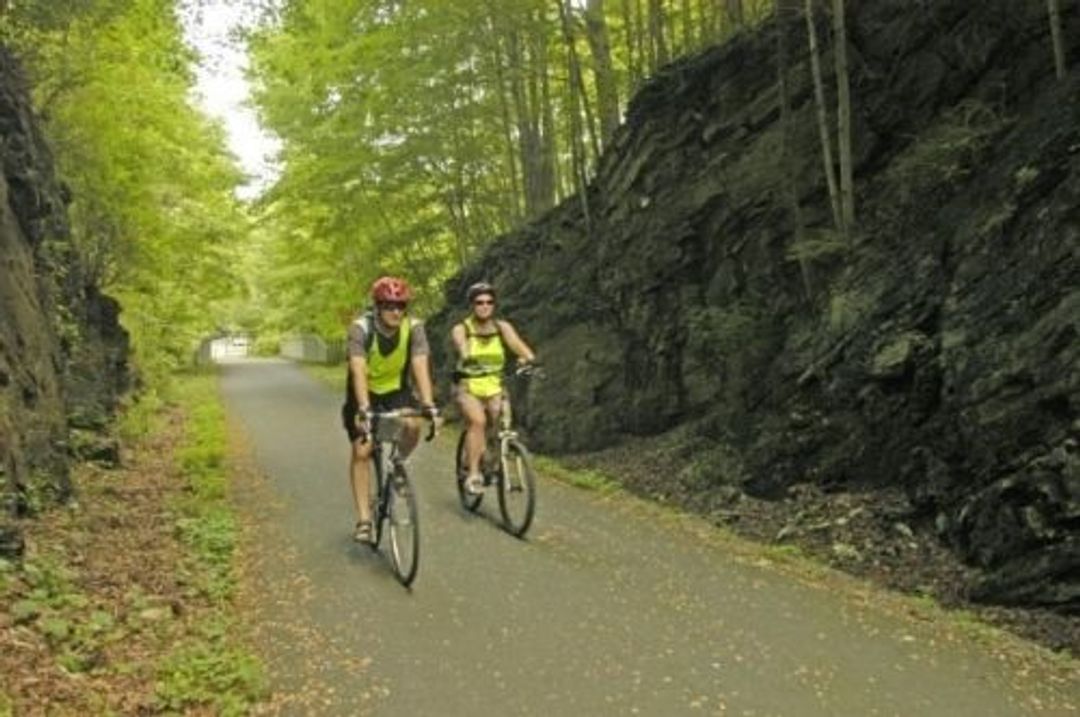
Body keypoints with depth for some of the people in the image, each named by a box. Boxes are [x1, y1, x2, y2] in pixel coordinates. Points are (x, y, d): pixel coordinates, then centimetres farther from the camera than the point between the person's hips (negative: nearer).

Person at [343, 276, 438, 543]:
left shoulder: (413, 328, -21)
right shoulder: (361, 328, -26)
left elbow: (420, 366, -30)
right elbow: (358, 371, -37)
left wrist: (428, 405, -43)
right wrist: (364, 409, -49)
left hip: (396, 389, 1)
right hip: (365, 392, -1)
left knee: (413, 425, -27)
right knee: (361, 450, -11)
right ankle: (364, 520, -3)